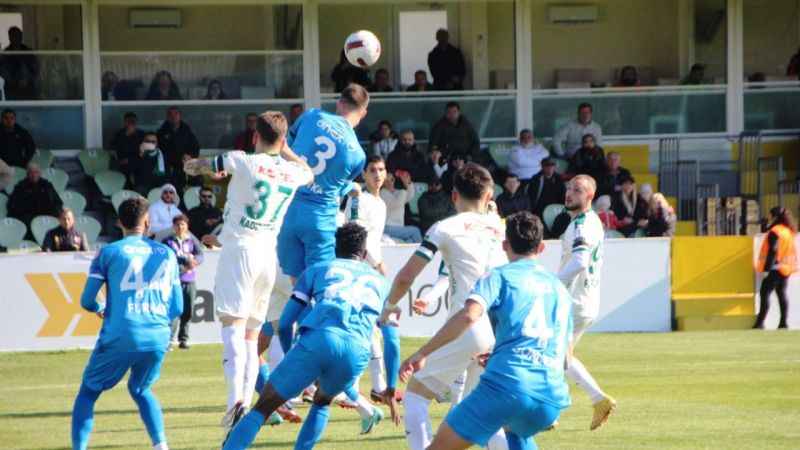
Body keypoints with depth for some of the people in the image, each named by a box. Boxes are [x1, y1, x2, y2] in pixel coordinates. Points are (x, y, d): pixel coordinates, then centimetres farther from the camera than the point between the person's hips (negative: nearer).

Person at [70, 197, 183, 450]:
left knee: (88, 392, 13)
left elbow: (87, 301, 3)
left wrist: (100, 309, 26)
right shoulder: (167, 254, 13)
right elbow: (177, 308, 15)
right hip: (158, 339, 3)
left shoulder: (109, 252, 3)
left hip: (119, 338, -3)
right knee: (141, 390, 27)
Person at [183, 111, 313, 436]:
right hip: (269, 255, 5)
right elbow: (309, 173, 37)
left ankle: (236, 400, -32)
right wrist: (285, 149, 40)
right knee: (251, 336, 12)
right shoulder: (293, 172, 10)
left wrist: (212, 168, 25)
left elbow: (190, 167, 5)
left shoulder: (243, 162, -5)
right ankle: (246, 403, 1)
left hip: (239, 250, -5)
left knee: (233, 327, -15)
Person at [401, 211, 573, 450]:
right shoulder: (559, 289, 26)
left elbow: (469, 316, -11)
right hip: (553, 397, 5)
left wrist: (421, 354, -8)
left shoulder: (500, 276, 10)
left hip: (506, 385, -5)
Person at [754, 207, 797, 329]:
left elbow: (772, 250, -21)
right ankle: (783, 322, 8)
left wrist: (767, 267, -21)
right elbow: (792, 250, 16)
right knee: (782, 293, 11)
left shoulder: (774, 232, -14)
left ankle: (760, 322, -12)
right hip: (786, 268, 8)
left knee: (765, 293, -7)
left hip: (775, 268, -8)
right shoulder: (789, 231, 12)